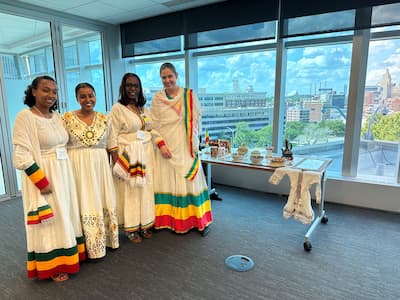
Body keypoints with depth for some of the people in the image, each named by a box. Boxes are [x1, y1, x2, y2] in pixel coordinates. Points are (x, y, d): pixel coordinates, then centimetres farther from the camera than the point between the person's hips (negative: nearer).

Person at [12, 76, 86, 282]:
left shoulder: (56, 115, 7)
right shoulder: (25, 117, -14)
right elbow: (22, 156, -18)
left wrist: (63, 172, 9)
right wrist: (42, 182, -20)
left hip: (63, 174, 7)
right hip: (42, 176, -7)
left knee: (65, 216, 17)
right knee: (50, 221, 4)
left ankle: (67, 255, 34)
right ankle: (53, 266, 22)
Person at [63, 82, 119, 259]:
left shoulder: (104, 119, 4)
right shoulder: (67, 118, -4)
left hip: (100, 166, 3)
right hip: (77, 166, -3)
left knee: (103, 200, 12)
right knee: (84, 202, 3)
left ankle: (105, 240, 31)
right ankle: (90, 246, 20)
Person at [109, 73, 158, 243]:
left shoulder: (143, 108, 12)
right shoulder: (117, 108, -6)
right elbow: (114, 137, -9)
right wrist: (116, 160, -14)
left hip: (146, 153, 6)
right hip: (127, 154, -5)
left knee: (145, 188, 9)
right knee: (129, 190, 1)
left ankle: (144, 225, 24)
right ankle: (131, 229, 16)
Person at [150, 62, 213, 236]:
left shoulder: (189, 95, 3)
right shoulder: (157, 99, 5)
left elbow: (196, 120, 2)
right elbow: (154, 125, 3)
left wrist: (193, 143, -6)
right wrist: (161, 144, -10)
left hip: (186, 147, -1)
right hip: (166, 148, 1)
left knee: (189, 181, 4)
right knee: (168, 182, 5)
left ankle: (198, 220, 16)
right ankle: (172, 220, 17)